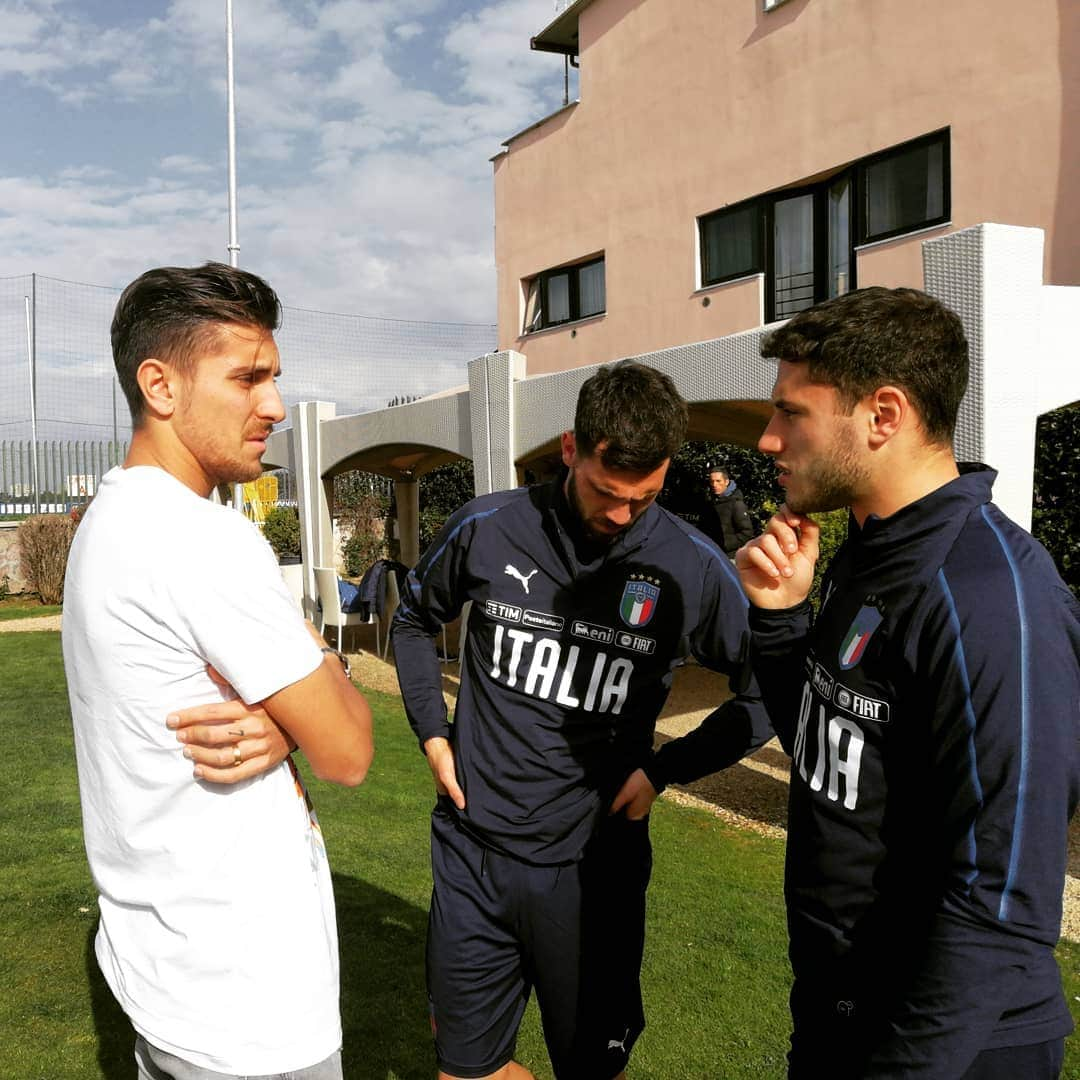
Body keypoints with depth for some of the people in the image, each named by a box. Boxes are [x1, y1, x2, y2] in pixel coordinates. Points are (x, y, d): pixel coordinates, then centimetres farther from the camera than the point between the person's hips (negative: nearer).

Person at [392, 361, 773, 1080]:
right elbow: (415, 619, 13)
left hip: (592, 867, -2)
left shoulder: (692, 568, -10)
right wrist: (432, 732, 4)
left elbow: (764, 695, 2)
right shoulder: (488, 529, -6)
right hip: (471, 853, 2)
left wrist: (664, 768, -7)